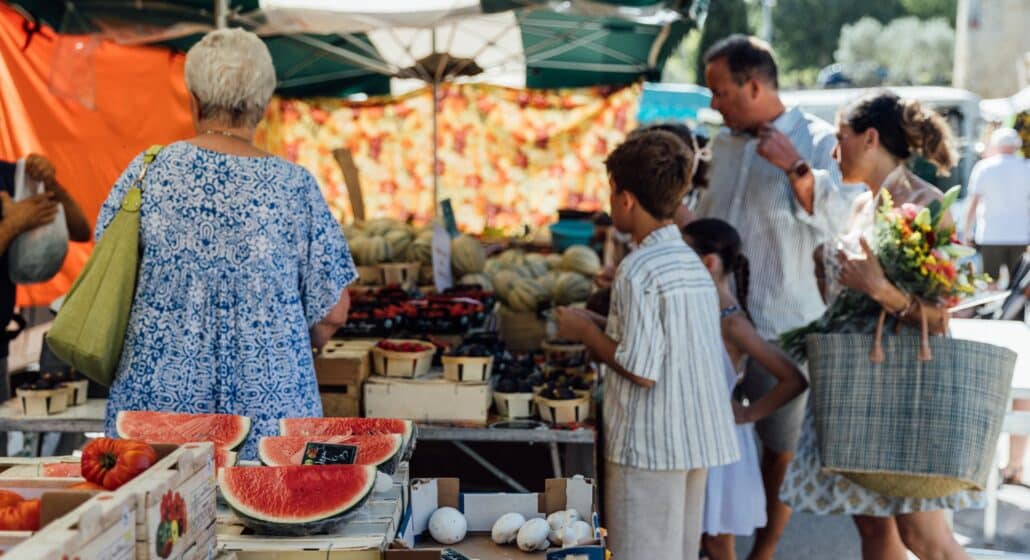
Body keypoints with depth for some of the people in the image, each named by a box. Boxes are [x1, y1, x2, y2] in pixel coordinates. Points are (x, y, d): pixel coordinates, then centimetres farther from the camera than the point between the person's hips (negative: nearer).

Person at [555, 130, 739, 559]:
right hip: (696, 440, 8)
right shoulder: (692, 262, 9)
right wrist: (601, 324, 13)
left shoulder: (638, 270, -16)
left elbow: (641, 370, -19)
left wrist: (585, 332, -6)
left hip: (649, 445, -8)